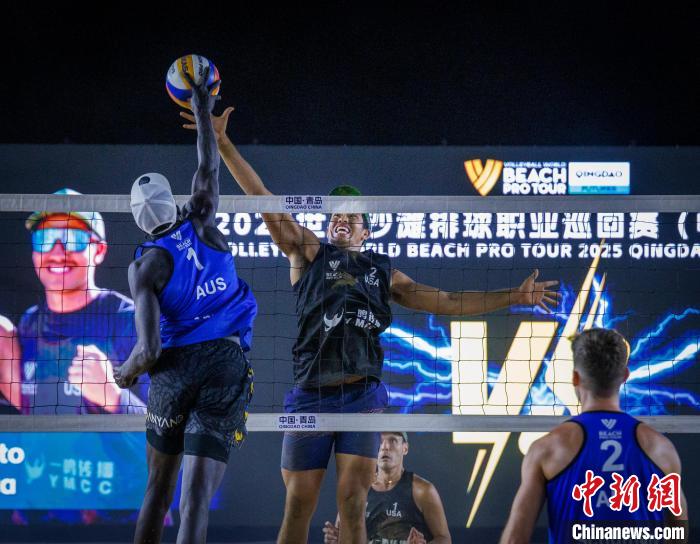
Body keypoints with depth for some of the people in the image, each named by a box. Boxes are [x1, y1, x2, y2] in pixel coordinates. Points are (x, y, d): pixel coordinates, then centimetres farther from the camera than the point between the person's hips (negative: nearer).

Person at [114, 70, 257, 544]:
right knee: (196, 499, -9)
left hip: (176, 366, -1)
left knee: (159, 485, 18)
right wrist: (203, 112, 36)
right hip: (228, 364, 1)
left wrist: (126, 373, 8)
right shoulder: (202, 224, 5)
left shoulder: (146, 265, -2)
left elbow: (150, 348, -12)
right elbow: (210, 166, 24)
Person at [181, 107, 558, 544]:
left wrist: (514, 296, 16)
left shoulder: (384, 272, 20)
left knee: (353, 501, -5)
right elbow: (261, 197, 7)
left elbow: (447, 302, 21)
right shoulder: (308, 252, 14)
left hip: (363, 395, 1)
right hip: (310, 394, -1)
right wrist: (223, 144, 0)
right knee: (299, 503, -3)